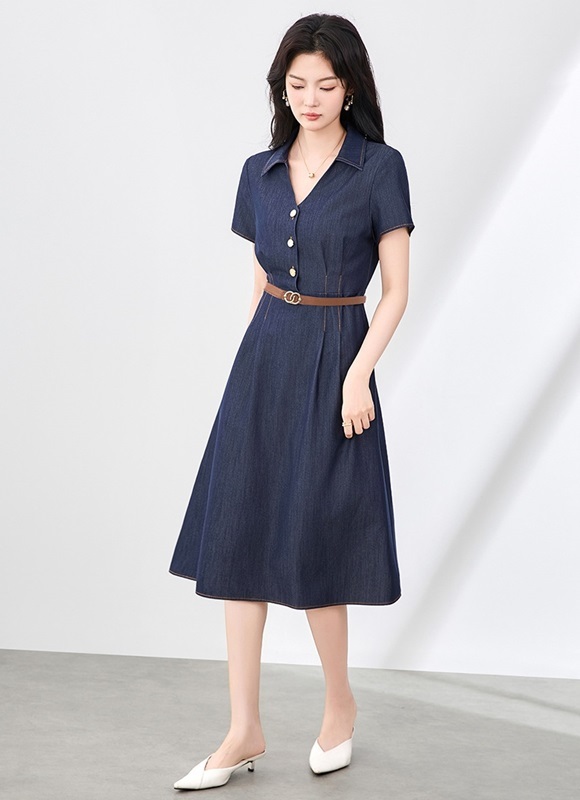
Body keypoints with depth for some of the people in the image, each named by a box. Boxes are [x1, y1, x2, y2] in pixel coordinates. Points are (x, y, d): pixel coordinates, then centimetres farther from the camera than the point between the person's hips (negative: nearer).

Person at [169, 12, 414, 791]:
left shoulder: (380, 169, -6)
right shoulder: (260, 172, 8)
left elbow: (396, 289, -6)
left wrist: (358, 373, -16)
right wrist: (258, 357, 14)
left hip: (335, 359, -5)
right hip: (262, 356, 5)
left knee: (311, 547, 0)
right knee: (240, 536, 2)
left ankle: (340, 703, 24)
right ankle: (244, 731, 9)